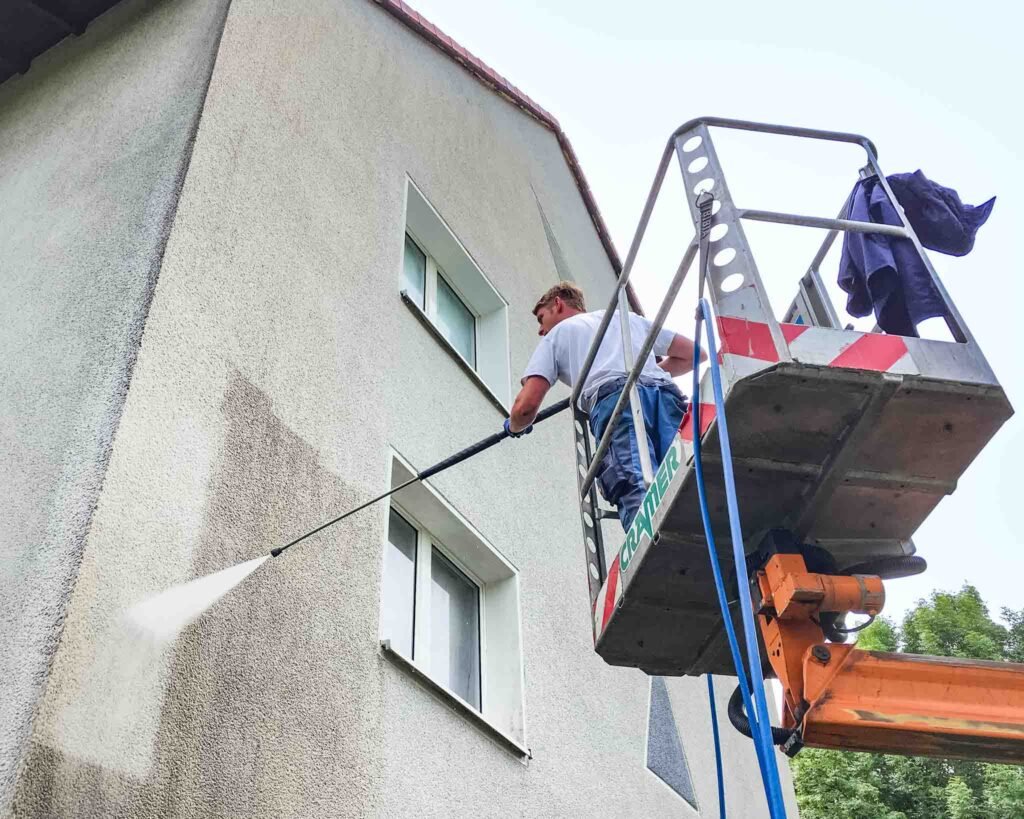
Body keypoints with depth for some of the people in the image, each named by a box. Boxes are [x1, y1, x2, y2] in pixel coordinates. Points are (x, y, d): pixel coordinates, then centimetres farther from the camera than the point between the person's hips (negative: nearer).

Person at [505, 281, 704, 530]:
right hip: (665, 396, 4)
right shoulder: (628, 317, 41)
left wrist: (515, 426, 40)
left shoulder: (557, 333, 29)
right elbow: (694, 353, 39)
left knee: (636, 490, -25)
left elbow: (527, 404, 17)